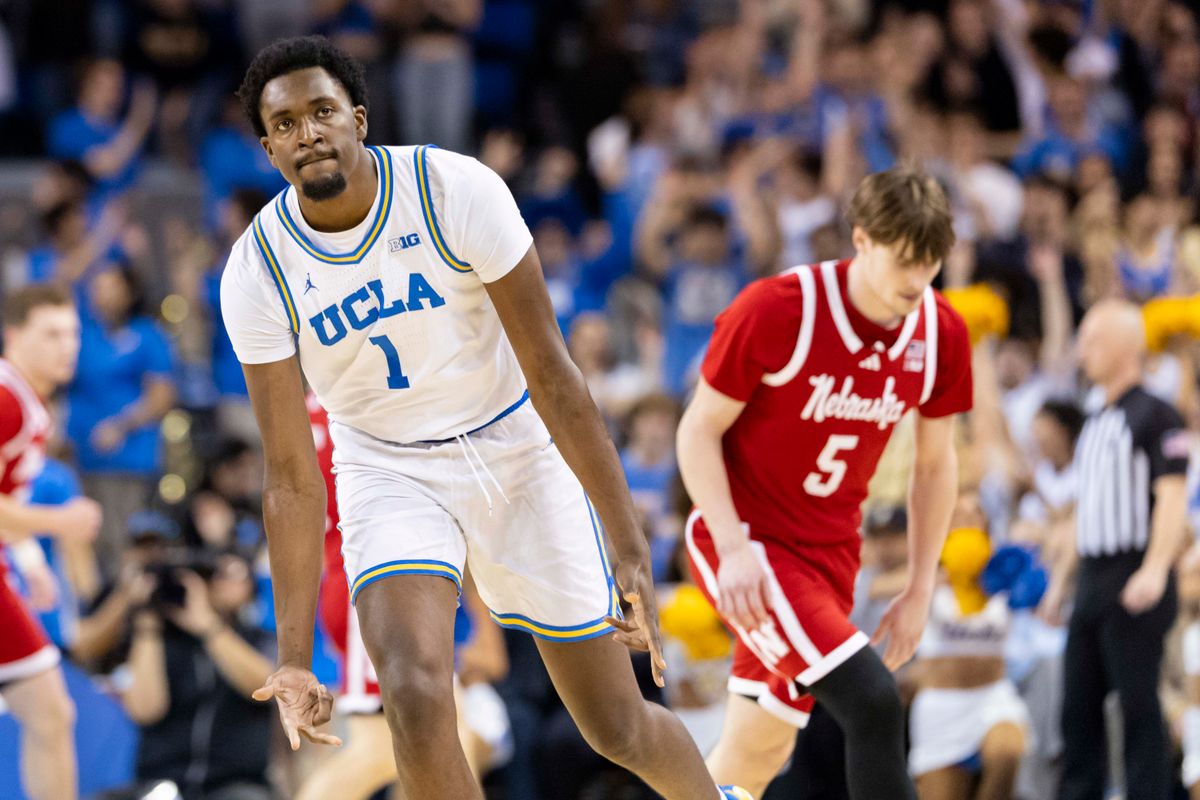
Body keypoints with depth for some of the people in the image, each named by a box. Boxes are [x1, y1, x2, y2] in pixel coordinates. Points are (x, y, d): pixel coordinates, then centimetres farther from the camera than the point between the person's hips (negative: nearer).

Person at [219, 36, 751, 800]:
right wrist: (295, 658, -14)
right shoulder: (258, 272, -17)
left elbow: (551, 376, -18)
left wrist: (631, 547, -21)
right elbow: (292, 478, -11)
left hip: (517, 448, -1)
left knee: (619, 727, 7)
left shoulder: (455, 190, -22)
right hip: (389, 470, 1)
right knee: (415, 694, -26)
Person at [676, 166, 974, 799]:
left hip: (830, 551, 6)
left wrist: (920, 587, 8)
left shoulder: (941, 335, -4)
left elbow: (935, 462, 10)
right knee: (871, 699, -25)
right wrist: (733, 549, -22)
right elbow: (698, 431, -11)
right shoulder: (773, 312, -19)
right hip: (747, 538, -6)